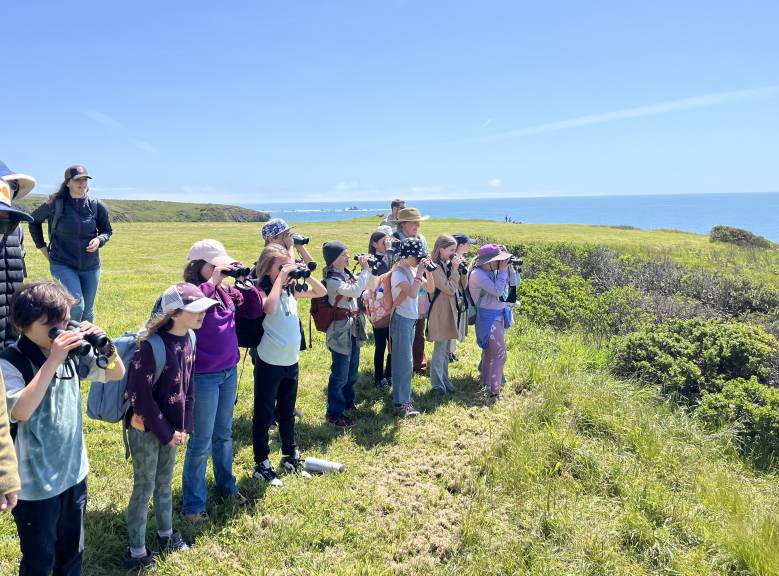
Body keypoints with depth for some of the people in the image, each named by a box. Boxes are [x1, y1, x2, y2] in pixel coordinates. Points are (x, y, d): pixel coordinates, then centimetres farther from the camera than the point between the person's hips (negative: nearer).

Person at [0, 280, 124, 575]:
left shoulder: (72, 352, -6)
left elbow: (117, 373, 3)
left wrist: (104, 343, -16)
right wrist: (52, 361, -35)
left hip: (74, 472, 5)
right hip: (35, 483, -5)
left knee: (72, 552, 23)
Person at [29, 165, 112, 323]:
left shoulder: (97, 206, -2)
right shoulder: (55, 204, -6)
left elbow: (107, 230, 11)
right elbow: (34, 220, 11)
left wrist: (99, 240, -10)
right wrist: (42, 246, 7)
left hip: (91, 267, 3)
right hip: (63, 265, -3)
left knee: (87, 312, 12)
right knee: (76, 305, -19)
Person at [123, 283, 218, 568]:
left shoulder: (188, 339, -3)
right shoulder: (152, 345, -25)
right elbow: (140, 395, -22)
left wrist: (184, 426, 2)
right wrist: (165, 432, -16)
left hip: (170, 427, 7)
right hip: (146, 429, -6)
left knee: (164, 482, 21)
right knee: (144, 487, 7)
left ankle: (165, 535, 39)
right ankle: (136, 552, 24)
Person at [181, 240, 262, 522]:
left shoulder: (226, 291, 2)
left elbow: (254, 311, 9)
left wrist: (245, 283, -6)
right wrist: (213, 281, -33)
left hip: (230, 372, 7)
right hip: (203, 377, -7)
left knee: (224, 434, 23)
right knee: (201, 442, 6)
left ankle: (226, 485, 42)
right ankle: (193, 504, 23)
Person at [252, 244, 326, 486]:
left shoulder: (290, 288, 4)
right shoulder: (262, 290, -14)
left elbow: (321, 292, 11)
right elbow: (269, 308, -36)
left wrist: (306, 275, -6)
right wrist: (281, 277, -27)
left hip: (291, 360, 7)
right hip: (269, 362, -6)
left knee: (287, 412, 21)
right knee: (264, 415, 7)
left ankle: (290, 457, 37)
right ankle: (261, 465, 20)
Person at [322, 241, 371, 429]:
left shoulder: (346, 274, 8)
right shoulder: (332, 280, -19)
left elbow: (368, 285, 18)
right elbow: (355, 291, -29)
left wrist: (367, 268, 4)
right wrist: (365, 269, -21)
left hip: (353, 329, 9)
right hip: (341, 330, -9)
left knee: (352, 370, 20)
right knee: (340, 373, -1)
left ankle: (347, 402, 38)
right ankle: (334, 413, 11)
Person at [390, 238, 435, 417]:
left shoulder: (412, 270, 7)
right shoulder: (398, 272, -17)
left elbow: (430, 289, 8)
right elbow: (412, 294, -29)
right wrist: (419, 274, -22)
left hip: (411, 318, 8)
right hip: (402, 319, -8)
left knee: (405, 359, 15)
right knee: (405, 361, -6)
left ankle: (401, 394, 26)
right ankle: (402, 402, -1)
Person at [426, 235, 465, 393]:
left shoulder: (446, 264, 11)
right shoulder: (435, 267, -17)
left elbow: (459, 285, 16)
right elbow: (449, 289, -19)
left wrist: (459, 268, 5)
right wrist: (454, 269, -16)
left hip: (449, 311, 9)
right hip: (440, 313, -9)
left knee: (445, 350, 16)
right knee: (440, 349, -3)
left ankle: (444, 380, 25)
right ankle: (437, 385, 5)